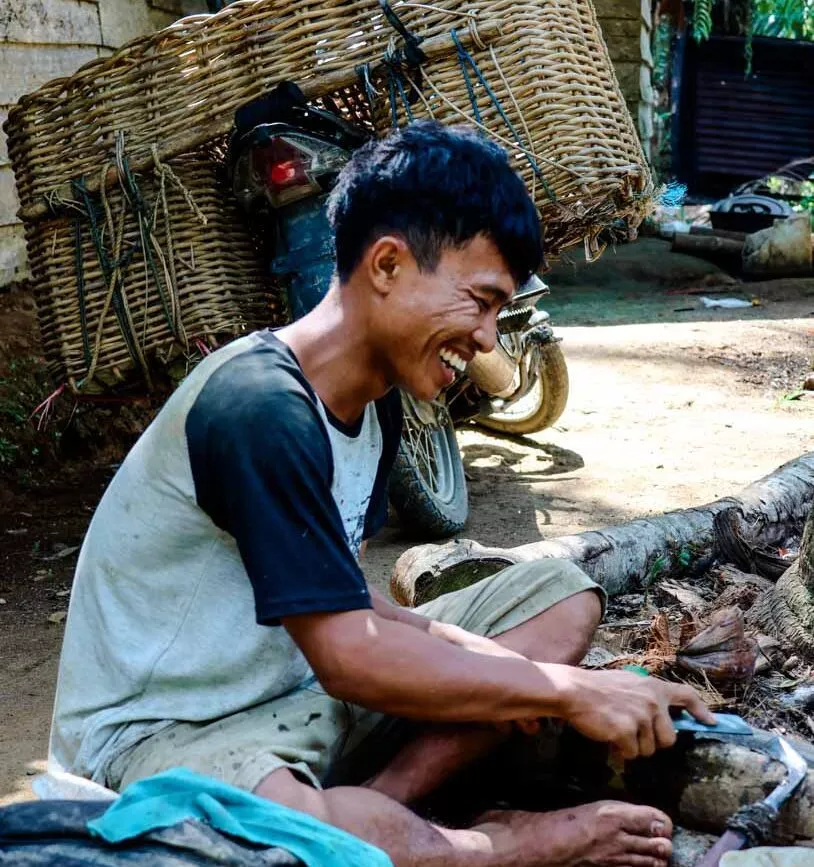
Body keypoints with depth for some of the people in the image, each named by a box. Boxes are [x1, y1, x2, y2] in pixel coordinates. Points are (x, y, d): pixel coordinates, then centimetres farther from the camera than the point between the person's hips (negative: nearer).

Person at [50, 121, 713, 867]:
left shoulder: (374, 403, 4)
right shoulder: (259, 408, -26)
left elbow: (334, 600, 7)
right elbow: (350, 659, -26)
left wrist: (455, 648, -12)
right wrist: (569, 691, -19)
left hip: (301, 690, 9)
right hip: (160, 733, -9)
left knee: (563, 594, 5)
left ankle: (377, 804, -13)